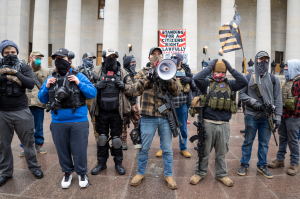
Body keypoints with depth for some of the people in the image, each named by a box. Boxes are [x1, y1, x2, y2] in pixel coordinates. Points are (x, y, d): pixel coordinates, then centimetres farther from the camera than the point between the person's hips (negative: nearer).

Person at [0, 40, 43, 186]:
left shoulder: (24, 67, 3)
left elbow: (30, 84, -12)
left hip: (21, 111, -1)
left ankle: (34, 166, 25)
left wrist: (15, 72, -15)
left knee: (28, 140, 8)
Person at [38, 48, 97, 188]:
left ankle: (82, 173, 29)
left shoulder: (79, 76, -1)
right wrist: (46, 87, -5)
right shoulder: (51, 79, 9)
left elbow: (93, 93, -6)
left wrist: (79, 83, -17)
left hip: (79, 121, -3)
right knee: (62, 149, 15)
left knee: (79, 150, 7)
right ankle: (67, 173, 37)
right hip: (58, 123, 3)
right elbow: (42, 99, 12)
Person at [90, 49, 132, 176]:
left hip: (116, 112, -1)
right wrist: (96, 86, -11)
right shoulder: (97, 72, 4)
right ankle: (101, 163, 28)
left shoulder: (122, 73, 4)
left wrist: (123, 86, -14)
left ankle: (118, 163, 26)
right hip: (101, 111, 1)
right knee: (102, 137, 11)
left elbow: (132, 90, 6)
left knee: (116, 138, 8)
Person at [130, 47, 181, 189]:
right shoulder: (143, 72, 7)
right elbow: (135, 91, -9)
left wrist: (168, 77, -18)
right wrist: (148, 77, -18)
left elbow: (177, 91, -3)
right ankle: (140, 173, 31)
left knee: (167, 149, 11)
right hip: (148, 116, -1)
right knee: (144, 148, 11)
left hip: (165, 116, 1)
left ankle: (168, 175, 29)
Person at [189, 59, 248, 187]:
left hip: (224, 125, 3)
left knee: (221, 152, 15)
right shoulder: (207, 83, 4)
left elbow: (244, 81, -2)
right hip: (208, 123, -2)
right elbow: (197, 78, -15)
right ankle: (200, 173, 26)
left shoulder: (229, 84, 12)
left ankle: (221, 174, 31)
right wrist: (209, 67, -6)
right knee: (204, 151, 9)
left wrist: (231, 69, 1)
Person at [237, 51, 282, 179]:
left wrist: (277, 117, 1)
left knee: (264, 143, 11)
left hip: (267, 116, 2)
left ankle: (262, 166, 27)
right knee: (248, 141, 8)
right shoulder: (249, 77, 3)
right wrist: (253, 102, -14)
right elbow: (241, 94, 1)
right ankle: (244, 164, 22)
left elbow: (277, 99, 7)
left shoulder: (273, 79, 7)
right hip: (251, 115, -2)